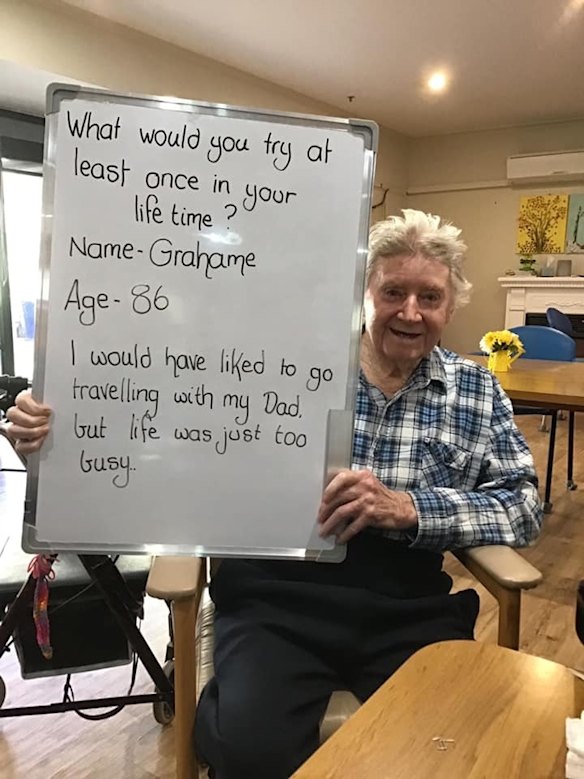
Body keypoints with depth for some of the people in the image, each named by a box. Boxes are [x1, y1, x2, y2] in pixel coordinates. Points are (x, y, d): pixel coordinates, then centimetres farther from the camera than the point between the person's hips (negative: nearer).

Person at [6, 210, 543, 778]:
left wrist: (407, 508, -14)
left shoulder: (478, 392, 10)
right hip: (278, 594, -2)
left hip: (407, 609, 4)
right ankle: (213, 715, 9)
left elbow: (523, 505, 3)